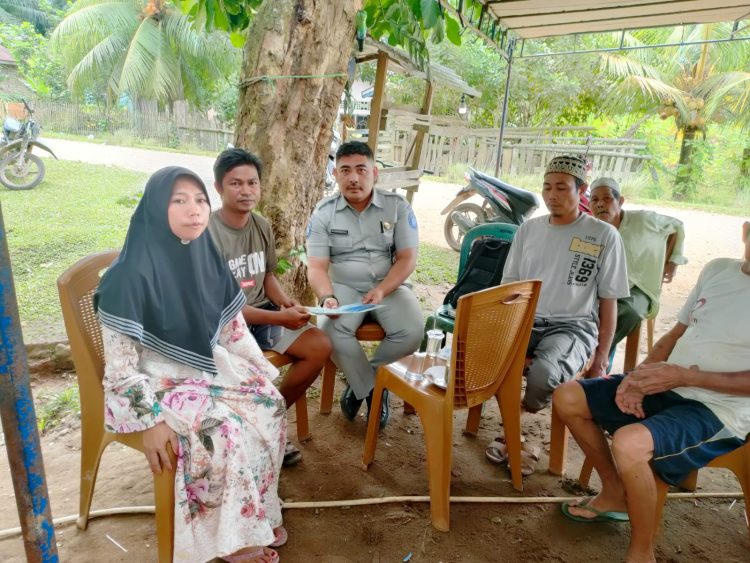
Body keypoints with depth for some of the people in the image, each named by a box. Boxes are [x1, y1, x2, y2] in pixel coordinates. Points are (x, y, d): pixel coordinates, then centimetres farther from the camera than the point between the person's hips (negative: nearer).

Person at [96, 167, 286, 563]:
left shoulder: (207, 258, -2)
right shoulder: (132, 274, -23)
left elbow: (235, 327, 7)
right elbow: (119, 361, -19)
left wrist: (265, 375, 3)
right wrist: (150, 420, -22)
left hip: (209, 368, 7)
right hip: (154, 382, -6)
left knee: (270, 404, -11)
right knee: (226, 431, -25)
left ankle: (257, 512, 8)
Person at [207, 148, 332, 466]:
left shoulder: (262, 226, 2)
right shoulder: (206, 233, -18)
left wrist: (287, 302, -7)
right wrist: (279, 318, -24)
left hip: (263, 314, 7)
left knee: (320, 347, -9)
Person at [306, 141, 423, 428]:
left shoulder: (398, 206, -2)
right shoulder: (323, 213, -2)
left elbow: (407, 259, -5)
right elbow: (317, 267, -6)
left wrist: (381, 291, -22)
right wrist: (327, 297, -27)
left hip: (390, 286, 1)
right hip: (344, 287, 0)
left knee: (412, 332, -25)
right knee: (331, 330, -30)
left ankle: (361, 383, 1)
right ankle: (373, 389, -5)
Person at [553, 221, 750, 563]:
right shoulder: (716, 269, 9)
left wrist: (685, 376, -22)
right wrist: (640, 375, -4)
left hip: (719, 410, -7)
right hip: (666, 387, 8)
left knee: (629, 443, -34)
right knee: (567, 398, 0)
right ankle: (615, 493, 18)